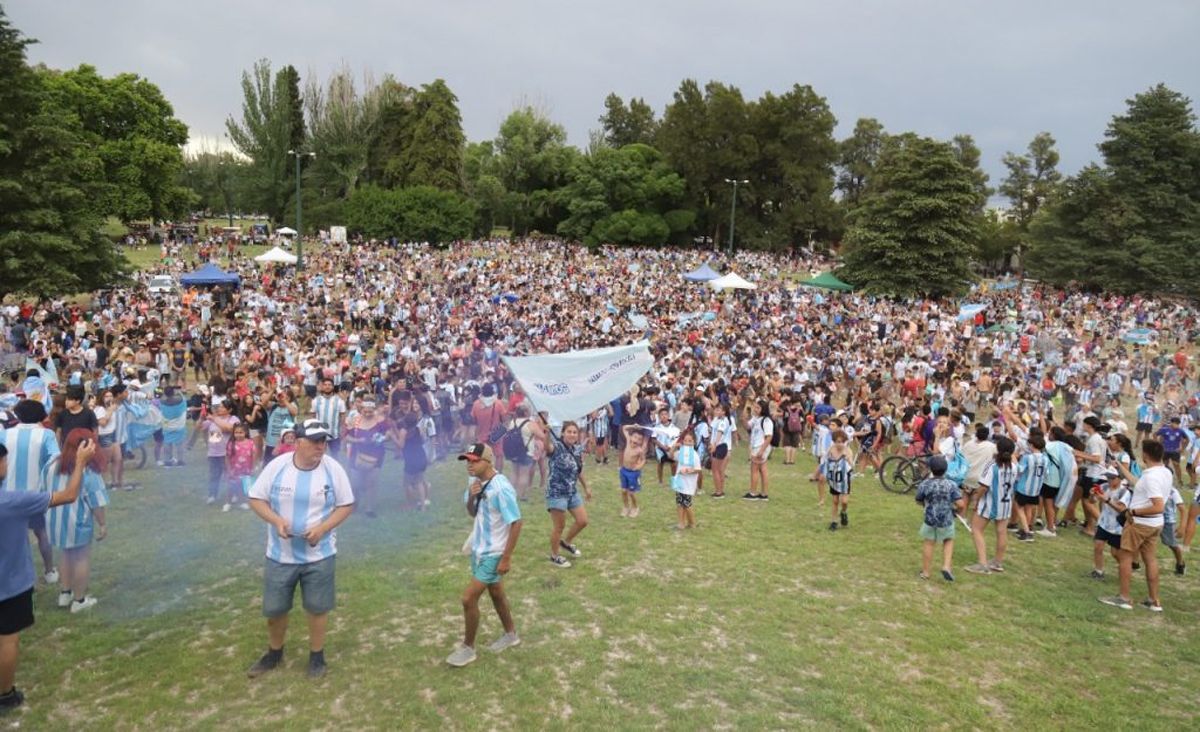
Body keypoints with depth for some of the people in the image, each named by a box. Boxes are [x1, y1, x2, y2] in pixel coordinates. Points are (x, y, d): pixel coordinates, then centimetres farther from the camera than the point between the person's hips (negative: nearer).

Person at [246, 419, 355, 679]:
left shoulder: (333, 468, -10)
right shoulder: (277, 466, -9)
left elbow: (346, 505, -4)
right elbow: (256, 499, -2)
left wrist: (322, 528, -19)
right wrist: (276, 521, -20)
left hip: (319, 554, -1)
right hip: (280, 554, 1)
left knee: (317, 607, 9)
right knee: (274, 608, 14)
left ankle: (317, 656, 30)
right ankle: (274, 653, 39)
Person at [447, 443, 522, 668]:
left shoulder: (501, 488, -26)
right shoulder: (475, 482, -3)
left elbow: (516, 523, -21)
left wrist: (507, 558, -19)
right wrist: (471, 498, -13)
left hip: (493, 554, -8)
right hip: (478, 549, 8)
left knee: (468, 598, -5)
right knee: (496, 593, 21)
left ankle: (468, 647, 15)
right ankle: (510, 635, 41)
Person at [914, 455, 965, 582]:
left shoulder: (924, 485, -12)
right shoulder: (952, 485, -12)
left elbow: (919, 501, 3)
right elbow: (961, 504, -15)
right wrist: (956, 510, 7)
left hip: (930, 519, 0)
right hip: (947, 520, 0)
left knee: (928, 544, 13)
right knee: (948, 542, 24)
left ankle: (925, 572, 21)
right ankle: (947, 566, 12)